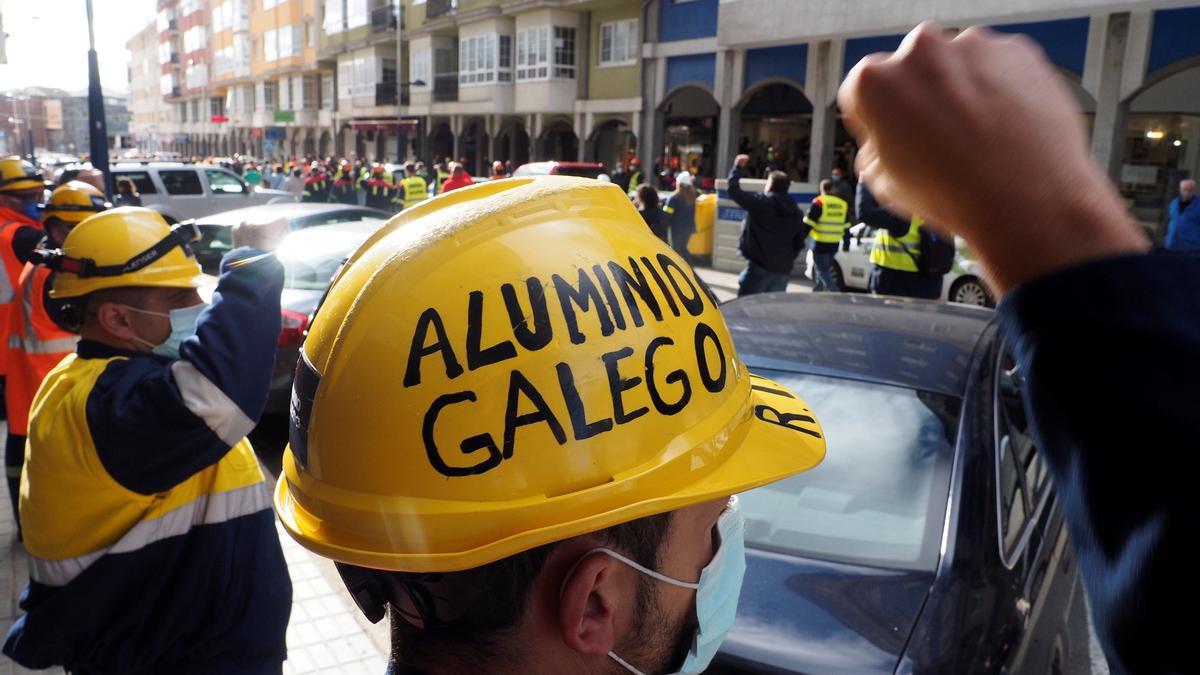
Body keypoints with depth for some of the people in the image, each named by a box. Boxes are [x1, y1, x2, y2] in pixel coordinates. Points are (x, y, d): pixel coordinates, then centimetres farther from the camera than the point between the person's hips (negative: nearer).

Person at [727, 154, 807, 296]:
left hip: (759, 266, -6)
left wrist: (738, 167, 9)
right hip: (783, 270, 6)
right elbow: (799, 242, 15)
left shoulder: (761, 203, -6)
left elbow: (734, 190, -4)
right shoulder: (797, 213, 13)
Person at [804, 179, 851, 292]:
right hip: (834, 244, 6)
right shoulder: (843, 204, 11)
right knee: (825, 269, 21)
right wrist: (846, 243, 24)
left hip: (820, 243, -6)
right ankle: (817, 291, 30)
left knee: (822, 271, -3)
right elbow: (846, 227, 16)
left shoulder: (818, 202, -7)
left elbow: (808, 223, -12)